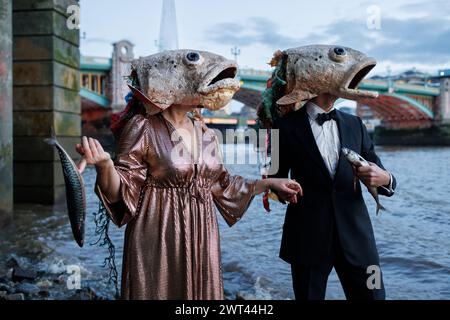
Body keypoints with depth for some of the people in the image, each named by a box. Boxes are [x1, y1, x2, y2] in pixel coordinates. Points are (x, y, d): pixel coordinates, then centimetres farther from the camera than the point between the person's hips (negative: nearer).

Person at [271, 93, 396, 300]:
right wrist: (281, 190, -12)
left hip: (354, 231, 3)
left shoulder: (355, 124, 11)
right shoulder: (288, 126, 2)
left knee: (372, 294, 3)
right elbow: (277, 176, 10)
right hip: (308, 236, -2)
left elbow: (379, 174, 9)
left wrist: (385, 178, -14)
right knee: (309, 295, 7)